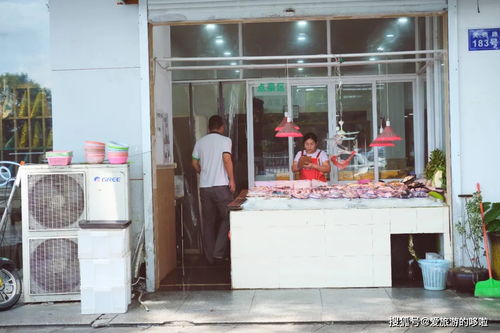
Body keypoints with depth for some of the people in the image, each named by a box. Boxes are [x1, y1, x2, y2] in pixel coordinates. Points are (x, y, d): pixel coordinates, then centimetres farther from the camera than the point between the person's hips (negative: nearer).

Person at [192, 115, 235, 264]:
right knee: (226, 218, 7)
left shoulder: (200, 142, 11)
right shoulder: (225, 140, -2)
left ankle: (210, 256, 14)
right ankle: (219, 252, -4)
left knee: (208, 222, 10)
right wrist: (232, 180, -10)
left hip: (204, 187, 4)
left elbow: (195, 163, 11)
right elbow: (227, 159, -15)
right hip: (221, 185, -4)